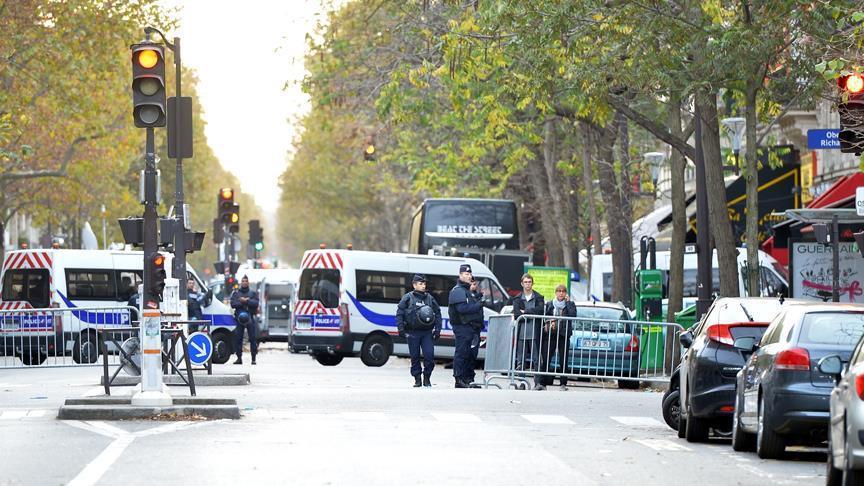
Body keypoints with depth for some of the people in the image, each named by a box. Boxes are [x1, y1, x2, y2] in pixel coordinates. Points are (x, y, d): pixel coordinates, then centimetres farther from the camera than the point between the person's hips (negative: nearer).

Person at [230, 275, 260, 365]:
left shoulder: (253, 293, 11)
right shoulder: (236, 293, 13)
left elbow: (256, 303, -5)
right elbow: (233, 304, -2)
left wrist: (245, 301, -12)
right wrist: (243, 301, -10)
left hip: (250, 318, -1)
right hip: (239, 317, 1)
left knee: (253, 339, -5)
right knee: (238, 339, -1)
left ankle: (253, 358, -2)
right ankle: (239, 358, 4)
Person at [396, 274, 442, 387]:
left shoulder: (430, 298, 10)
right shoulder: (408, 298, 2)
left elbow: (438, 313, 15)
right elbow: (399, 314, 1)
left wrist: (437, 329, 6)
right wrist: (401, 329, -6)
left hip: (427, 333, 1)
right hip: (412, 333, -1)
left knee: (429, 355, -8)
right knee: (415, 357, 3)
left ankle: (427, 377, 8)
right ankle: (417, 379, 13)